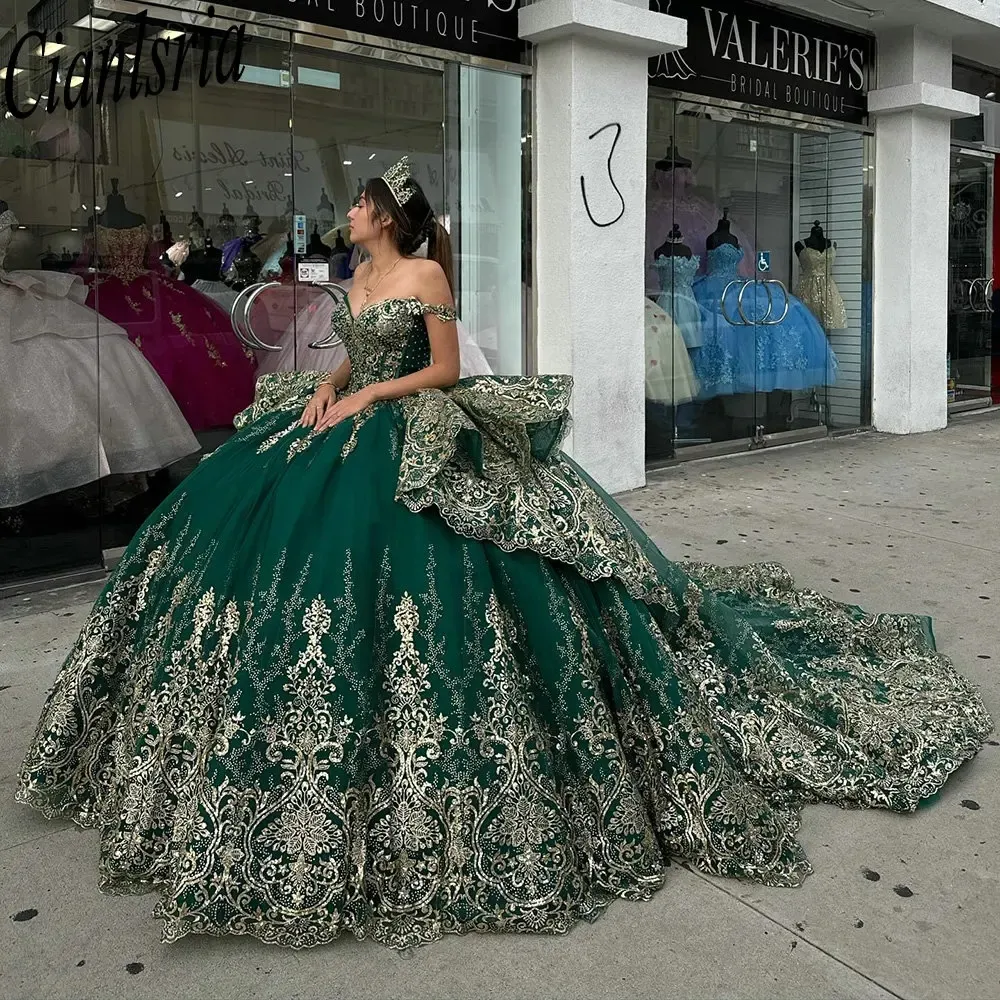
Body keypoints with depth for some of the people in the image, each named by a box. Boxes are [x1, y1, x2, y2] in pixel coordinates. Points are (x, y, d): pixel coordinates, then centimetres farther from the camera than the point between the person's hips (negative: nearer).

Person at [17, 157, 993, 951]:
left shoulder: (426, 275, -8)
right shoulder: (359, 278, 16)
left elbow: (443, 370, -10)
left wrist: (364, 399, -14)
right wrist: (326, 387, 0)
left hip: (412, 447, -9)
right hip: (346, 435, 9)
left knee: (395, 576, -14)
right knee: (251, 531, 5)